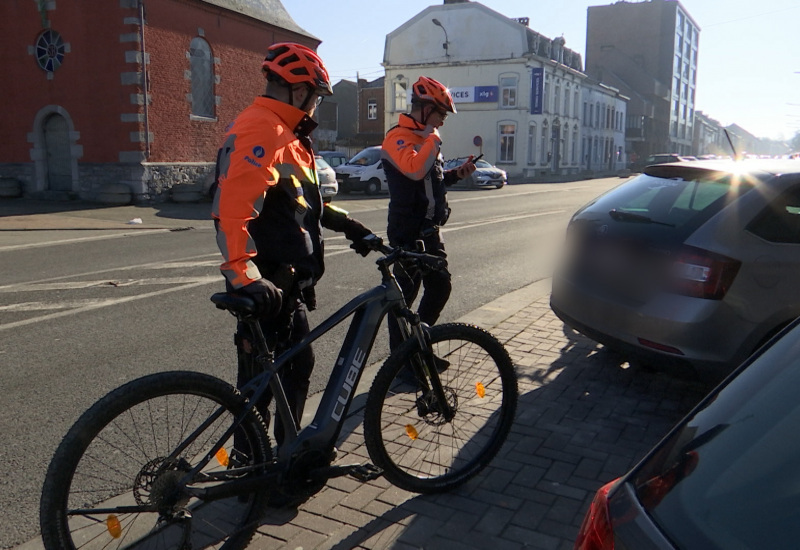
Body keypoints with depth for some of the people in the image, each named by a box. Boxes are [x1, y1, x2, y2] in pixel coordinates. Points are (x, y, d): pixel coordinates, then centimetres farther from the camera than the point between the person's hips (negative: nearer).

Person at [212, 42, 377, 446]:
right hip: (267, 289, -11)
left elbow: (303, 201, 26)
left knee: (298, 366, 21)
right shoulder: (260, 131, -17)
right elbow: (232, 210, -29)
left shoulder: (283, 133, 17)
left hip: (288, 284, 11)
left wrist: (347, 224, 21)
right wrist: (244, 275, -38)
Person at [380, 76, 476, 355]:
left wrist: (457, 173, 11)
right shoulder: (398, 137, -14)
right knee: (405, 295, -2)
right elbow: (415, 169, -34)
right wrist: (434, 138, -20)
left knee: (440, 286, 14)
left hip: (429, 231, 10)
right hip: (408, 234, -10)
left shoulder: (424, 136, 17)